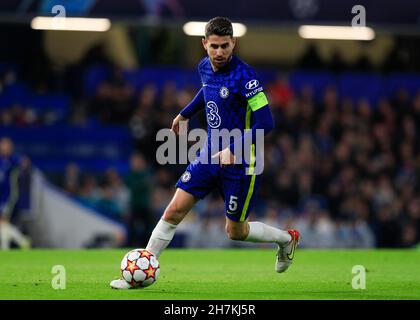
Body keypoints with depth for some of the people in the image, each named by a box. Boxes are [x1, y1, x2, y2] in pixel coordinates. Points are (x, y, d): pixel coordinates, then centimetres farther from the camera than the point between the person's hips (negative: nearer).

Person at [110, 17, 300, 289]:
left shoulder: (243, 76, -22)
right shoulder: (205, 67, 0)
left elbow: (266, 122, -25)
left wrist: (234, 149, -31)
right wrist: (185, 114, 31)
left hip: (240, 163, -6)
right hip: (211, 155, 6)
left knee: (235, 232, 7)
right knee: (175, 210, -2)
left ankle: (287, 239, 34)